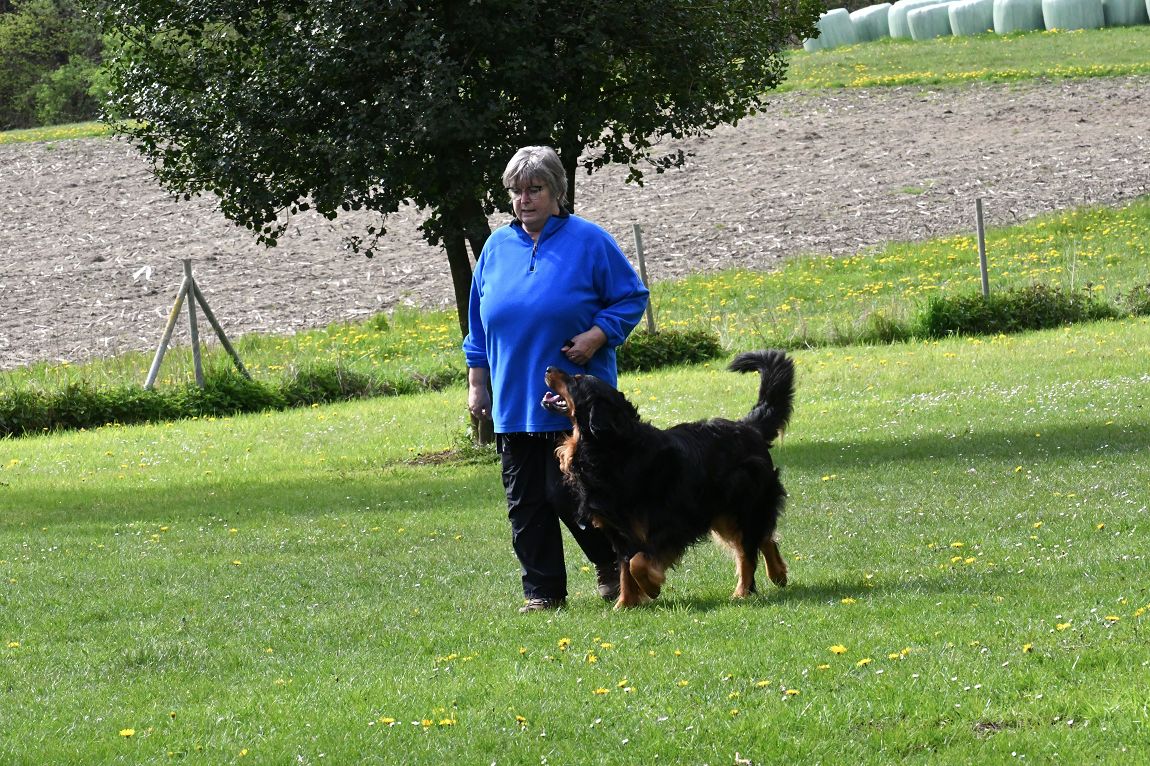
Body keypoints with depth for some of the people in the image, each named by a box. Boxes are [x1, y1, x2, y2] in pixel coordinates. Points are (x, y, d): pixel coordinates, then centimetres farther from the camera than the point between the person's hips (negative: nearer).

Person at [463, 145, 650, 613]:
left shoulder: (588, 241, -3)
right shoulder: (497, 247, 10)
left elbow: (631, 298, 2)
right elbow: (479, 323, 18)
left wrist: (598, 336, -13)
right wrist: (477, 382, 15)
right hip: (513, 401, 5)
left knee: (568, 493, -8)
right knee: (525, 502, 4)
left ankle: (613, 561, 17)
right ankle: (542, 591, 12)